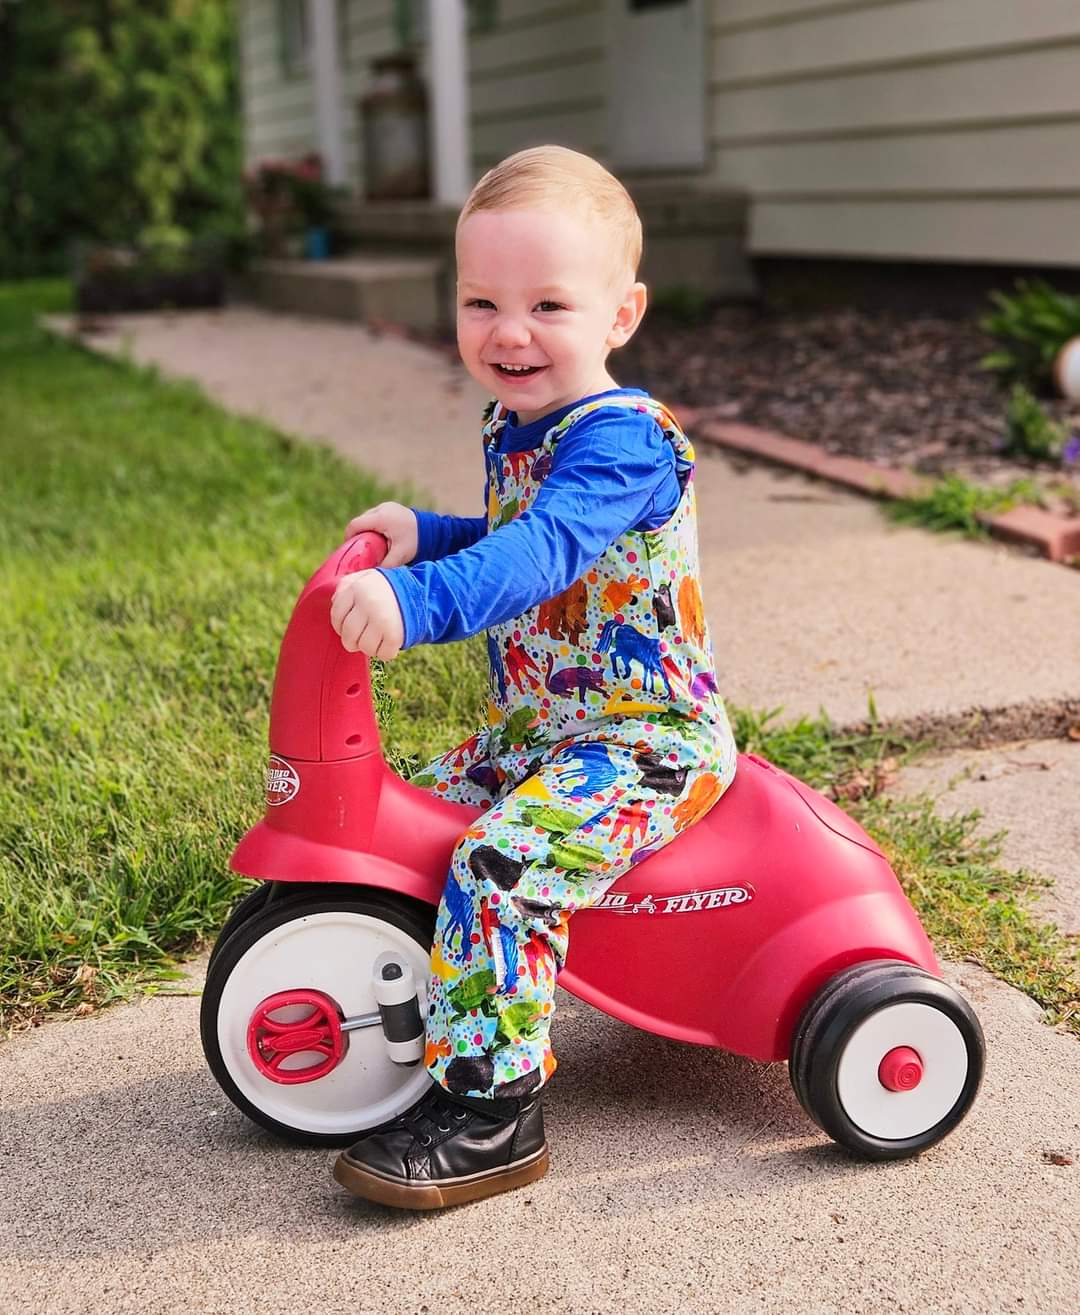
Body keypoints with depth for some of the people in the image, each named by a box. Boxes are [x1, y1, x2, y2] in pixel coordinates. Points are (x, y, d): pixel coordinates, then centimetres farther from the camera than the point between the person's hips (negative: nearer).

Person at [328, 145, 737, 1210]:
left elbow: (541, 552, -39)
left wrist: (417, 598, -54)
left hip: (649, 735, -10)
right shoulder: (512, 429, 8)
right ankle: (428, 995, 33)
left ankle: (490, 1106, -16)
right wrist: (422, 533, 4)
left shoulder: (624, 439, -22)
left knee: (501, 862, -27)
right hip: (536, 724, 10)